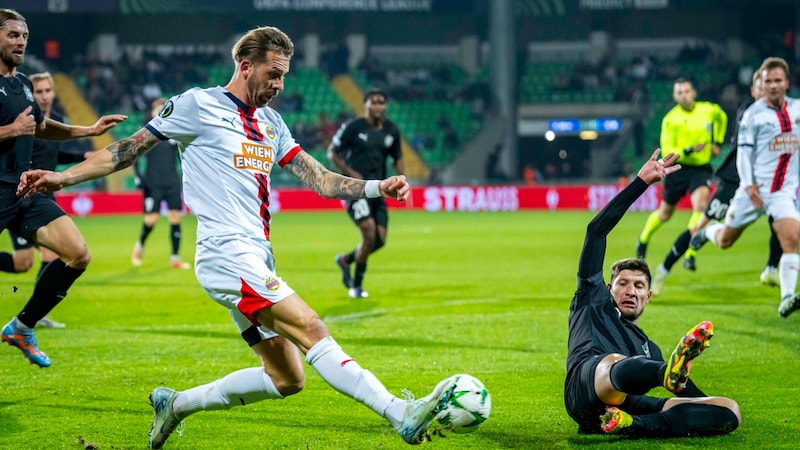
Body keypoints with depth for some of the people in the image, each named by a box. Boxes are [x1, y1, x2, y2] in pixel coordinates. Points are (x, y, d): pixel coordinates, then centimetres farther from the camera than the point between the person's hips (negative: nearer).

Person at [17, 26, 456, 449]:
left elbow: (318, 178, 13)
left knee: (285, 379, 6)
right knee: (311, 330, -21)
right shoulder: (198, 105, -2)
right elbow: (129, 149, 2)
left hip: (256, 262, 9)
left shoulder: (270, 122, 18)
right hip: (227, 253, -9)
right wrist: (61, 177, -3)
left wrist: (378, 188, -1)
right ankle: (401, 414, -29)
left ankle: (176, 404, 19)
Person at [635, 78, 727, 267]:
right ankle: (644, 239, 44)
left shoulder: (709, 110, -4)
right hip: (678, 168, -1)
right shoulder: (670, 119, -13)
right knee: (665, 213, 14)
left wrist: (717, 142, 17)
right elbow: (667, 152, -16)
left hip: (701, 168, 1)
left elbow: (722, 117, 22)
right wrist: (688, 150, -31)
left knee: (700, 203, -25)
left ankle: (690, 255, -20)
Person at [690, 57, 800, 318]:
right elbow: (744, 151, -8)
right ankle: (707, 232, 50)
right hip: (755, 189, -2)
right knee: (724, 241, 12)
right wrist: (749, 184, -19)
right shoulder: (754, 113, -7)